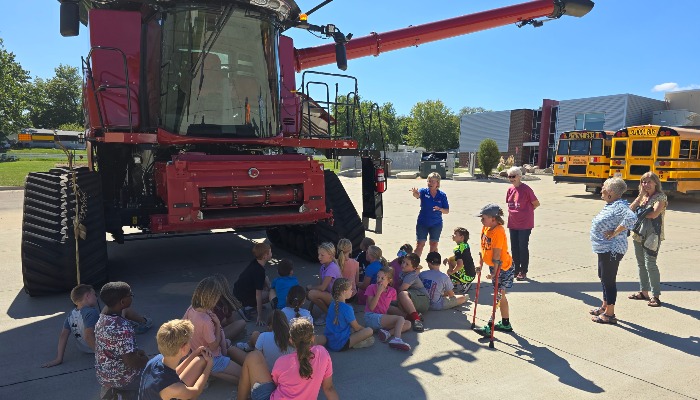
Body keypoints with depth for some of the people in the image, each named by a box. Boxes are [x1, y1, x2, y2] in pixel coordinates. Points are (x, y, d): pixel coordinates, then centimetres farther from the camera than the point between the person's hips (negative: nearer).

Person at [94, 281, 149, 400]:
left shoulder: (102, 319, -2)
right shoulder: (123, 327, -29)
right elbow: (131, 361, -28)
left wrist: (136, 351, 9)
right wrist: (146, 360, -10)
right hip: (121, 379, -7)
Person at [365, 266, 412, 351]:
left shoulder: (392, 291, 9)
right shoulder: (372, 288, -4)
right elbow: (371, 307, -13)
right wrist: (379, 292, -18)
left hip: (383, 317, 6)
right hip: (371, 318, -6)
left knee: (408, 324, -8)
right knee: (400, 318, -22)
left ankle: (387, 332, -25)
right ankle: (396, 340, -43)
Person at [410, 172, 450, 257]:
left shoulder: (442, 195, -4)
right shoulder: (424, 191, -9)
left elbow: (447, 211, -1)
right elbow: (417, 195, -33)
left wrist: (440, 209, -23)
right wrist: (415, 193, -58)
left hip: (436, 224, 1)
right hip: (422, 223, -1)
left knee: (434, 245, 10)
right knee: (419, 244, 0)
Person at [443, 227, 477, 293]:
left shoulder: (458, 249, -24)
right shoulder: (466, 245, 4)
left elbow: (460, 265, -34)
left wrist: (451, 272, -16)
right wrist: (448, 259, 8)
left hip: (467, 277, -9)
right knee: (450, 260, 22)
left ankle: (463, 284, -1)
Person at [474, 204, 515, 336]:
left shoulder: (498, 231, -23)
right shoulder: (485, 228, 2)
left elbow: (497, 254, -25)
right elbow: (483, 248, 8)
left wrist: (494, 272, -24)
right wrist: (480, 265, 8)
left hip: (503, 267, -9)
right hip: (493, 266, 9)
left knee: (498, 296, -6)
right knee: (500, 296, 17)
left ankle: (490, 326, -4)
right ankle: (505, 324, 29)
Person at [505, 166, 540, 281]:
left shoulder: (526, 189, -14)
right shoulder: (510, 190, 5)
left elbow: (536, 203, -7)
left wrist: (527, 211, 3)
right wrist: (514, 213, 7)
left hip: (525, 224, -6)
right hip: (513, 224, 6)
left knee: (523, 247, 1)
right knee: (514, 248, 13)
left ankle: (523, 272, 12)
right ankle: (516, 269, 26)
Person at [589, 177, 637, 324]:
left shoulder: (619, 206, -20)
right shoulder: (611, 205, 10)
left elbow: (631, 218, -38)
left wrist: (614, 232, -30)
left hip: (611, 250, -11)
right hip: (604, 249, 11)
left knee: (608, 280, -2)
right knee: (603, 277, 21)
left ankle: (609, 314, 8)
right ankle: (605, 306, 35)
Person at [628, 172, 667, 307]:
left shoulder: (660, 197, -6)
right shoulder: (642, 196, 14)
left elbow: (654, 214, -20)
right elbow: (630, 210, 1)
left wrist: (639, 213, -4)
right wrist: (641, 195, -4)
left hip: (652, 235, -7)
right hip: (638, 234, 7)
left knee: (650, 264, -8)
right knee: (641, 264, 13)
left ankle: (655, 296, 0)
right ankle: (644, 292, 24)